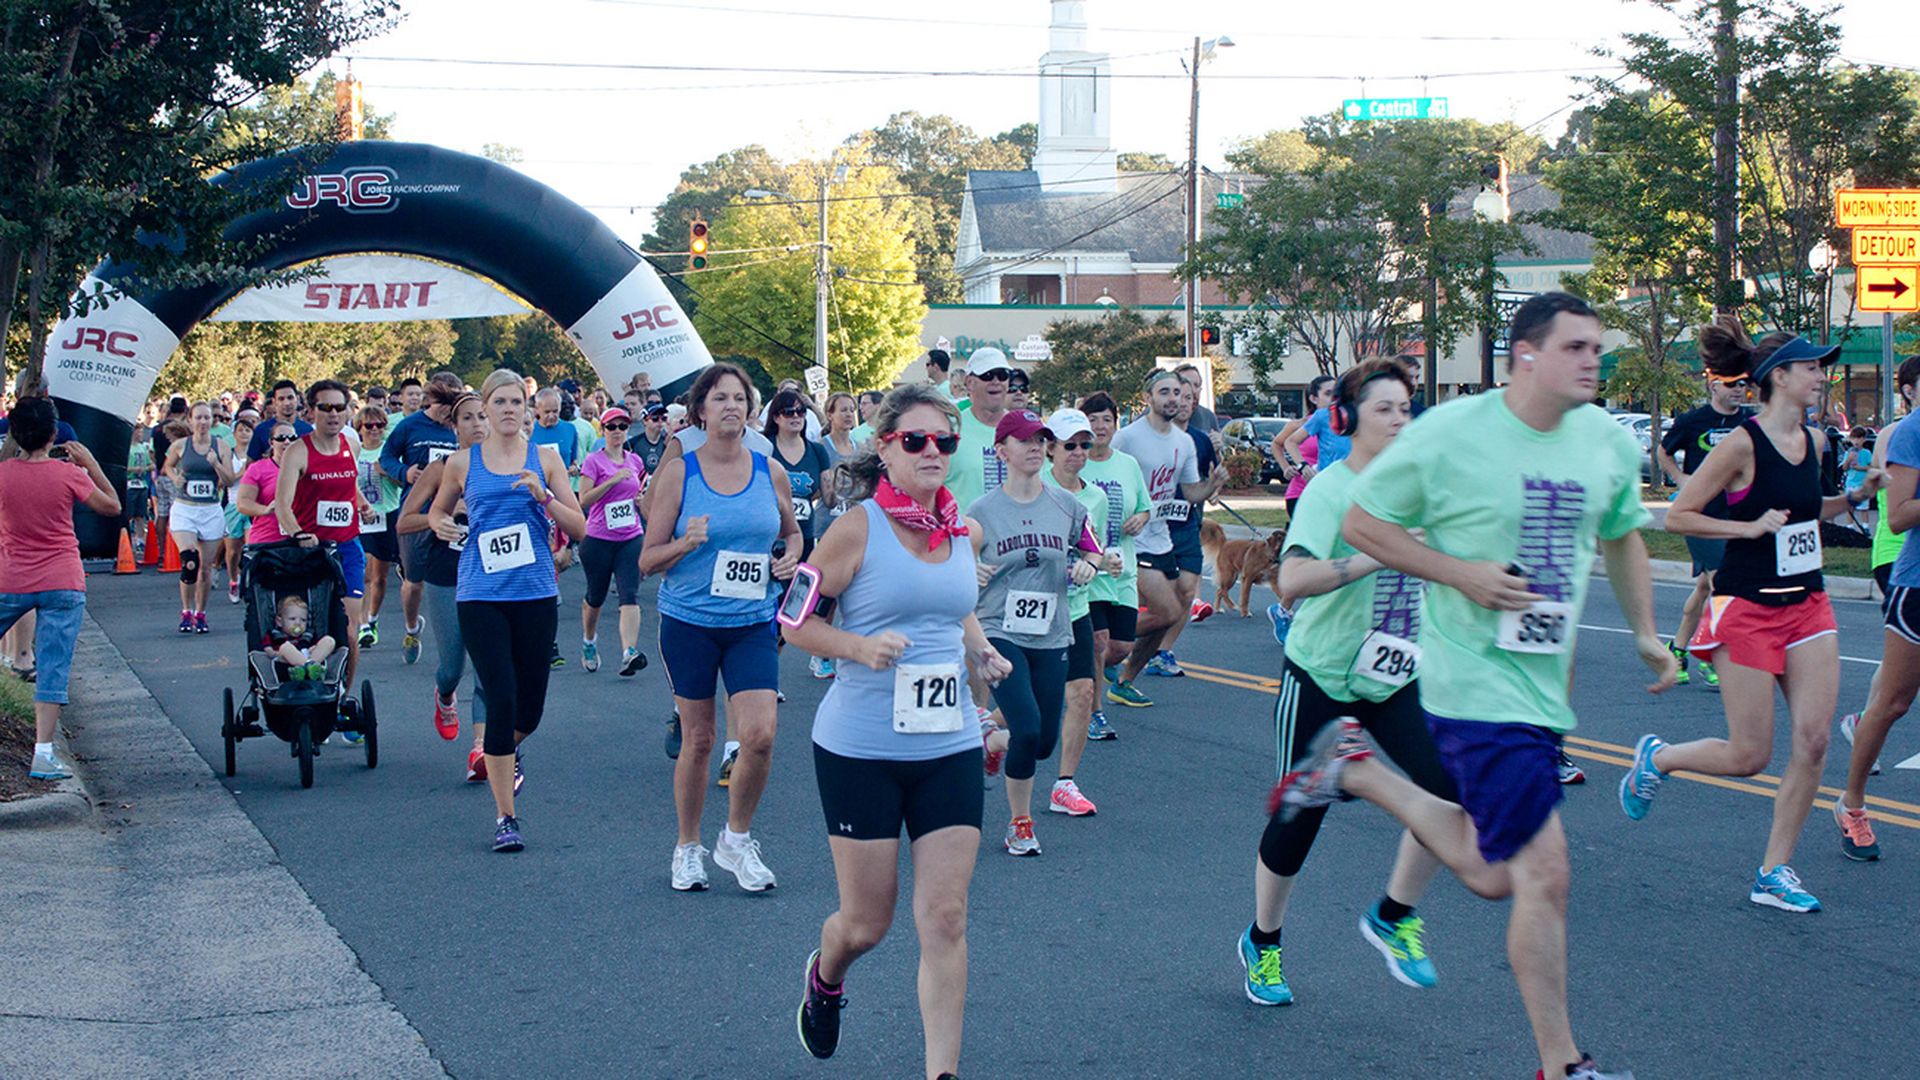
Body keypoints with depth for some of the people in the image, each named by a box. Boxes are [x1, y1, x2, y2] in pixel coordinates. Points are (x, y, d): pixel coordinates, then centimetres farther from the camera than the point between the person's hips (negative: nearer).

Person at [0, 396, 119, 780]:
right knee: (53, 669, -2)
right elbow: (112, 506, 4)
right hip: (62, 584, -1)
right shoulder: (68, 474, -8)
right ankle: (43, 755, -7)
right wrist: (90, 464, 8)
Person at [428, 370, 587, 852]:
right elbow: (437, 510, 22)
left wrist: (544, 496, -14)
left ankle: (508, 749, 44)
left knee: (530, 707, 6)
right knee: (501, 700, -9)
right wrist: (442, 525, 0)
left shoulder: (545, 458, 6)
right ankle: (505, 818, 1)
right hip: (481, 595, -1)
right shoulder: (463, 462, 6)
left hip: (536, 593, 1)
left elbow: (578, 528, 2)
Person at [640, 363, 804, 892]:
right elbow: (648, 559, -2)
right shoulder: (678, 473, -4)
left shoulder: (770, 472, 3)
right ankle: (688, 848, 26)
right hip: (689, 620, -2)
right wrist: (686, 542, -21)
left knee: (759, 734, -11)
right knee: (698, 740, 6)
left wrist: (790, 559, 0)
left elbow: (793, 532, 21)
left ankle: (737, 839, 12)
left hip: (752, 621, 2)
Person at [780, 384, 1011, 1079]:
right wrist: (862, 646, -22)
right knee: (867, 923, 8)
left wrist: (981, 650, 5)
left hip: (950, 747, 4)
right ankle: (826, 977, 43)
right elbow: (797, 622, -6)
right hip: (861, 751, -4)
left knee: (945, 919, -1)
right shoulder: (858, 528, -10)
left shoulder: (962, 531, 6)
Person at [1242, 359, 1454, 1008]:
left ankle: (1393, 918, 5)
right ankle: (1262, 943, 29)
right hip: (1322, 679, -5)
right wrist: (1373, 558, -37)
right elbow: (1292, 580, -31)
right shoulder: (1331, 488, -15)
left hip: (1398, 679, 5)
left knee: (1446, 783, -17)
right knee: (1298, 817, 4)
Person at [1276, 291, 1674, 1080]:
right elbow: (1361, 522, -5)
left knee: (1492, 875, 17)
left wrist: (1644, 631, 12)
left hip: (1547, 683, 8)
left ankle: (1354, 769, 35)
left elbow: (1622, 536, 22)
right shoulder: (1450, 433, -13)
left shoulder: (1609, 442, 5)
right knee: (1544, 873, -11)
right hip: (1476, 683, -7)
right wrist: (1462, 574, -16)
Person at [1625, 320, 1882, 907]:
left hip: (1807, 605, 7)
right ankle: (1655, 757, 27)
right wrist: (1751, 526, -19)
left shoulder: (1813, 441, 7)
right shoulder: (1741, 444, -14)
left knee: (1812, 742, -2)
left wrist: (1856, 496, 9)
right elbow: (1678, 517, -12)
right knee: (1750, 756, -2)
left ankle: (1773, 872, 9)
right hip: (1749, 610, -7)